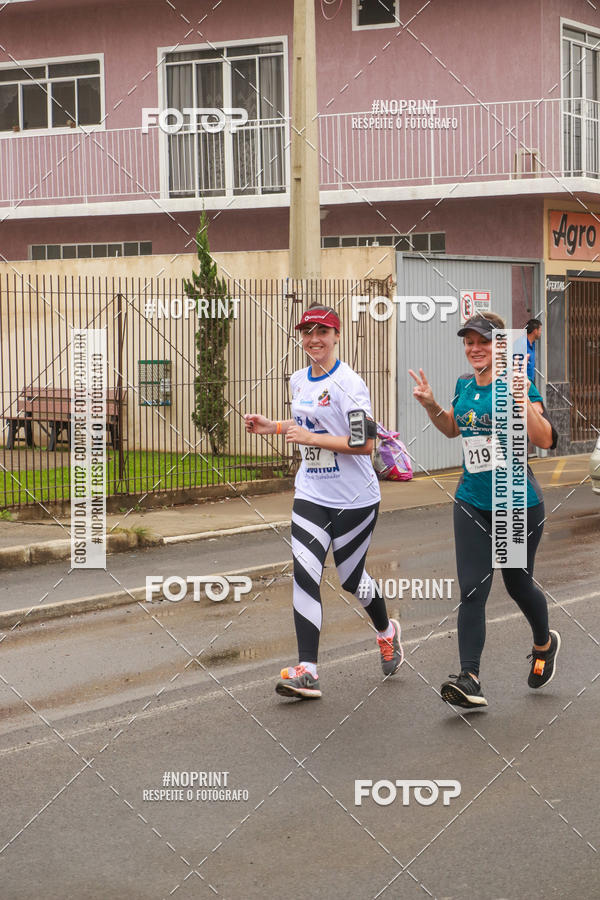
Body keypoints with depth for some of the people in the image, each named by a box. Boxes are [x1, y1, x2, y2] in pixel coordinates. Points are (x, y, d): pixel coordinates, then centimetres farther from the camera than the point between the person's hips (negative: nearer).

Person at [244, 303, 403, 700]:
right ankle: (307, 670, -14)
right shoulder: (299, 381, 9)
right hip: (311, 495, 6)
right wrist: (273, 427, 11)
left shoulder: (348, 383, -16)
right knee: (304, 574, -11)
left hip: (355, 499, -5)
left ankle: (386, 631, 42)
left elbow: (365, 444, -21)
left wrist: (313, 438, -26)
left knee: (351, 578, 10)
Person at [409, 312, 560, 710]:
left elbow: (545, 439, -23)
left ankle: (545, 644, 42)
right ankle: (470, 680, -8)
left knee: (518, 585, 12)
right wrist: (431, 404, 5)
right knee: (472, 590, -5)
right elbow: (453, 429, 23)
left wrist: (522, 400, -34)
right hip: (473, 503, 5)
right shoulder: (465, 385, 5)